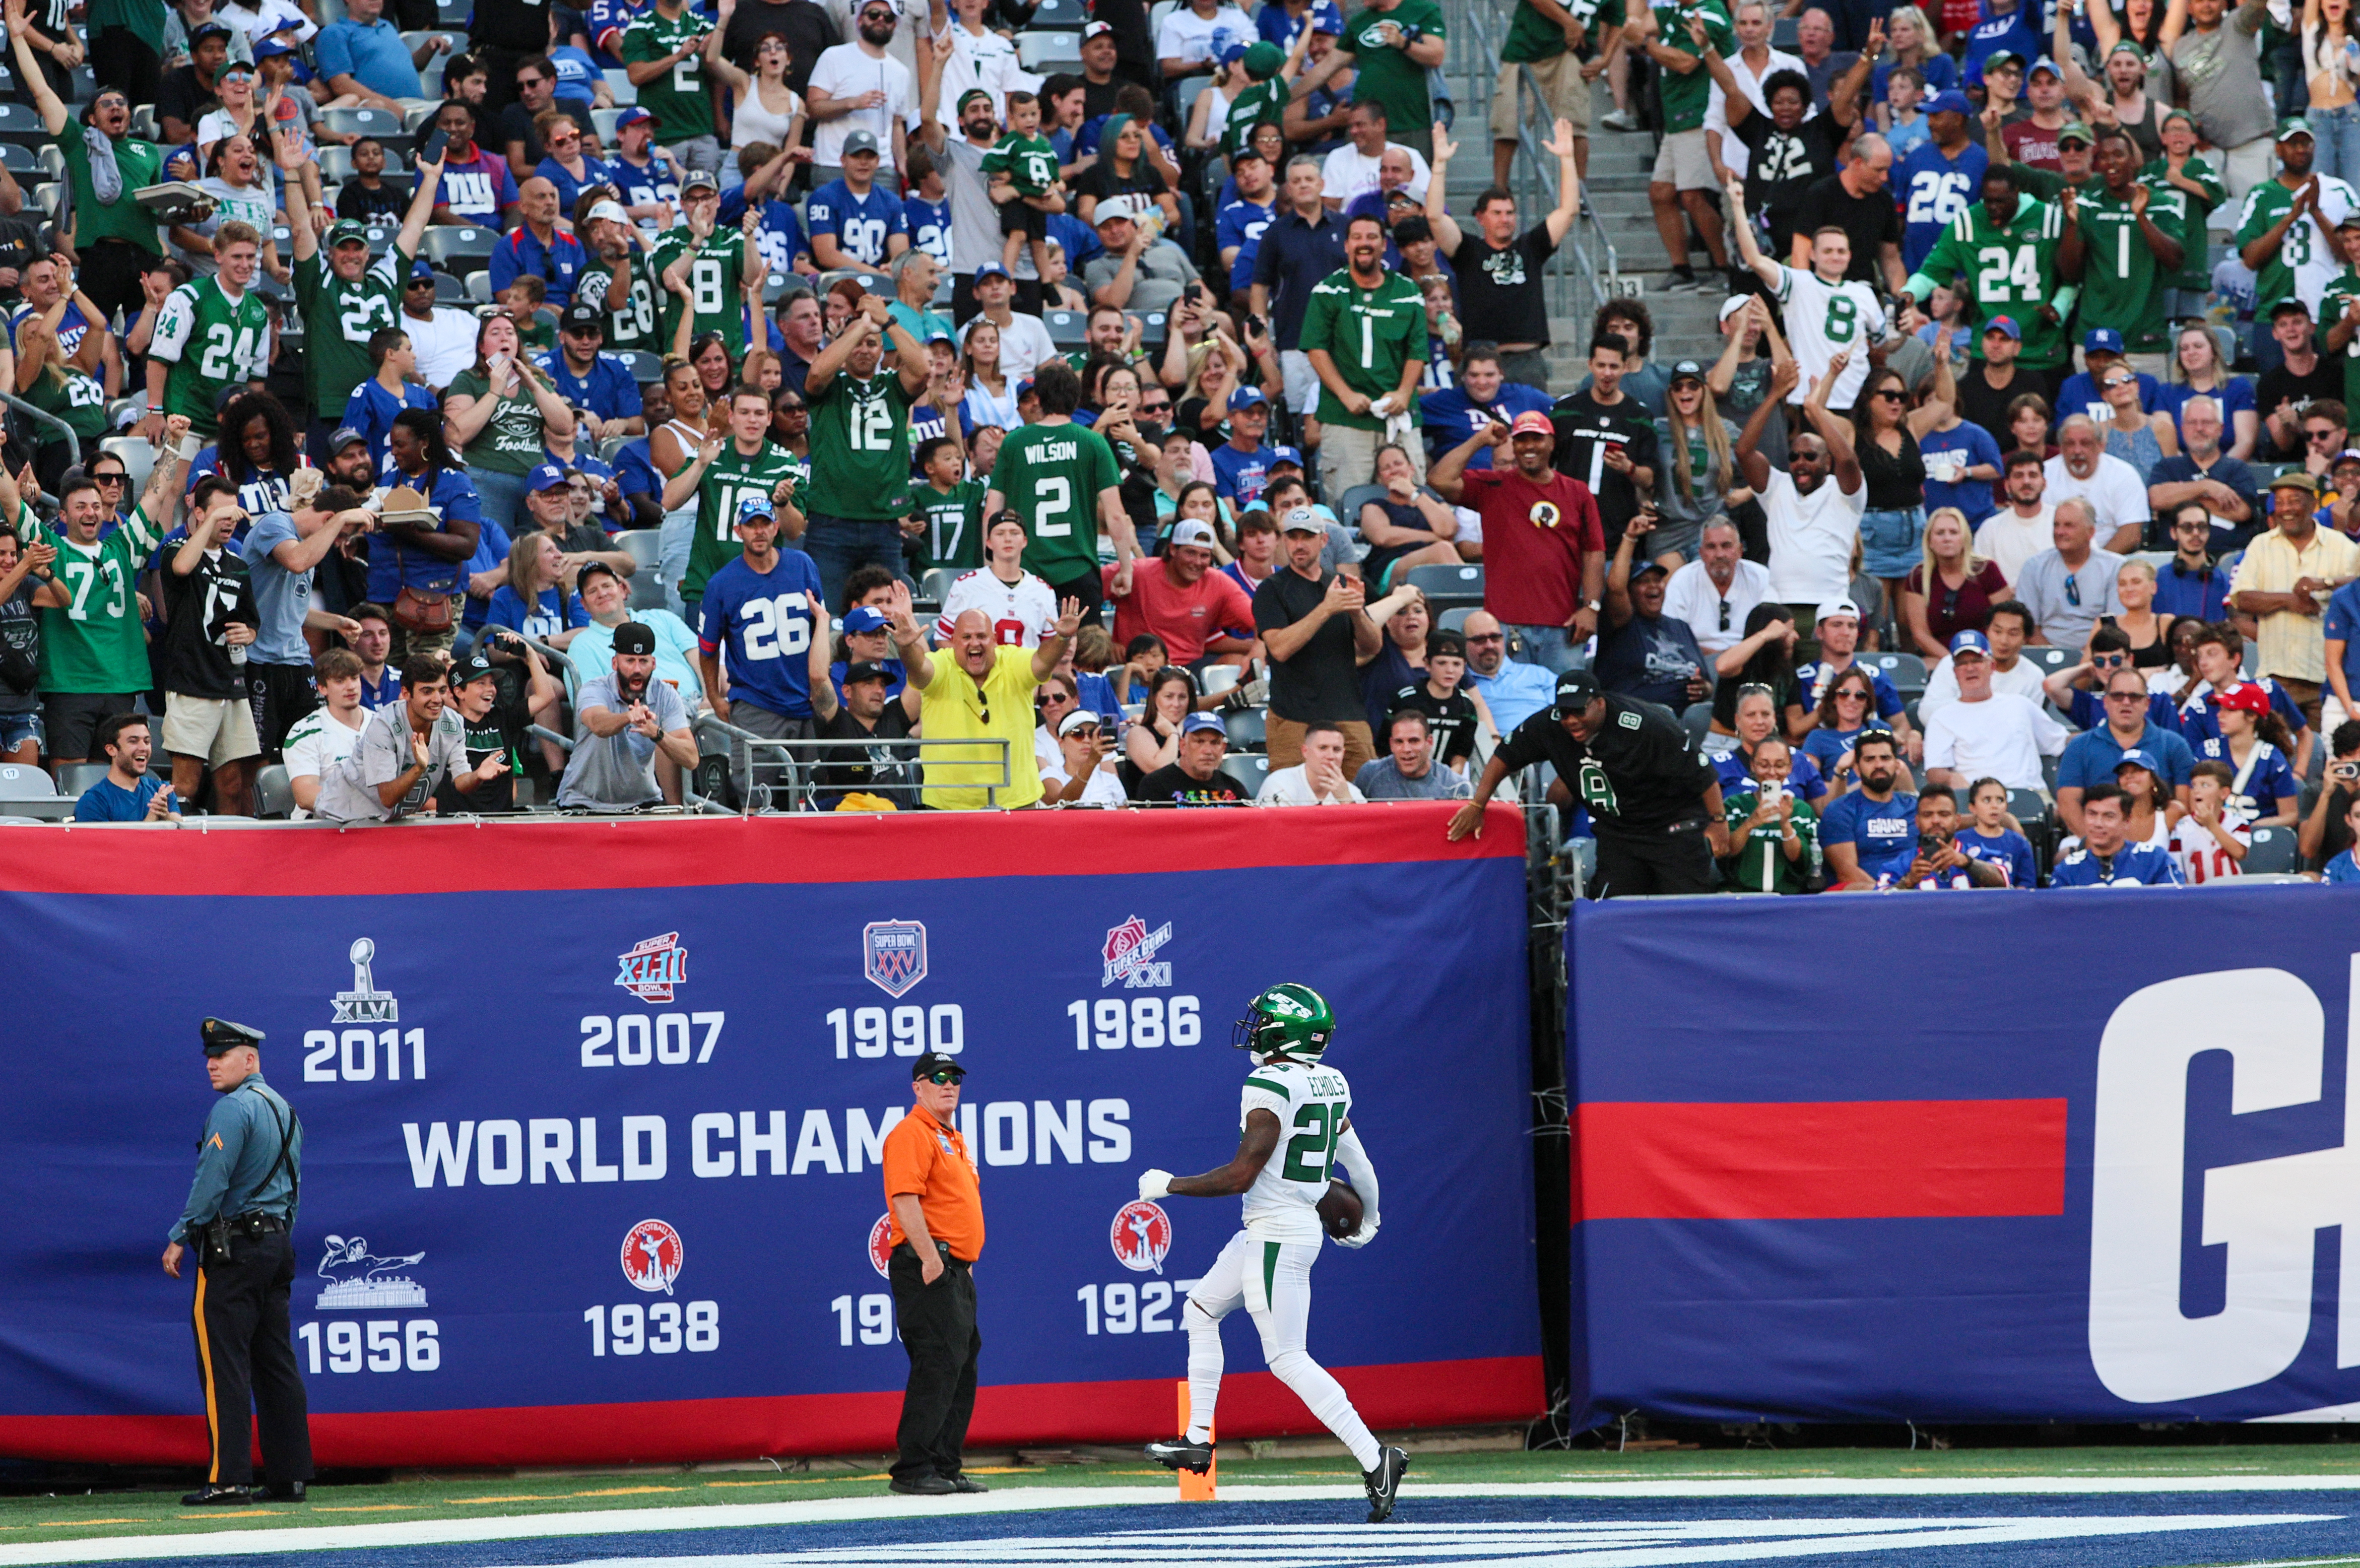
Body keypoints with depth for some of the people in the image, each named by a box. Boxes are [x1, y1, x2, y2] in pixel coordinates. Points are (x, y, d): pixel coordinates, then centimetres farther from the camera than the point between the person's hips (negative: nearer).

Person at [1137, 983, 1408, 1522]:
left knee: (1288, 1359, -9)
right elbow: (1358, 1162, 15)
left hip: (1277, 1235, -10)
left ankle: (1374, 1458, -15)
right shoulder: (1331, 1086, 7)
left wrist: (1168, 1185, -9)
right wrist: (1368, 1220, 34)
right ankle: (1197, 1441, 26)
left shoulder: (1271, 1088, -19)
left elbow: (1241, 1176, -21)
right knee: (1201, 1310, 22)